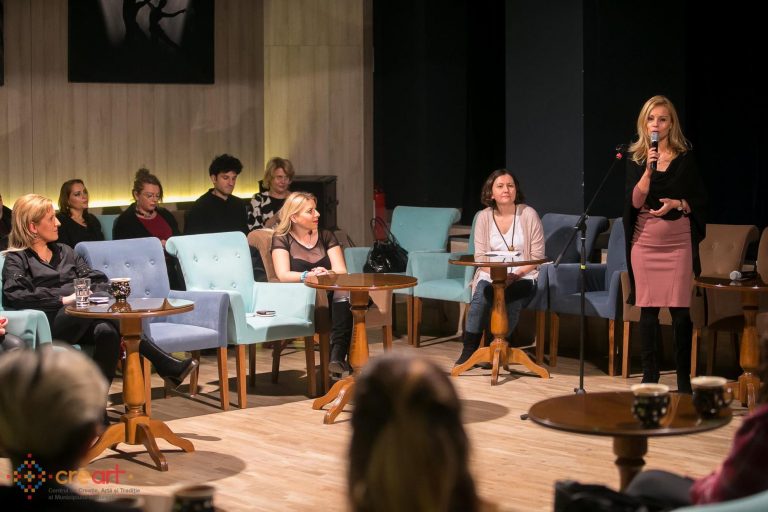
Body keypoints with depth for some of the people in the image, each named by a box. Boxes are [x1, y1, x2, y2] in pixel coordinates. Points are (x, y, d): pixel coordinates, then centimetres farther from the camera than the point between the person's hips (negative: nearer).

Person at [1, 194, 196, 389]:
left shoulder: (64, 251, 28)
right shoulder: (16, 259, 10)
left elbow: (99, 281, 18)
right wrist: (63, 299, -17)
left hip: (83, 322, 5)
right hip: (53, 326, -5)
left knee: (108, 331, -33)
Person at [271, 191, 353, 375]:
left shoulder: (326, 236, 16)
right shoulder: (281, 239, 7)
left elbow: (342, 271, 3)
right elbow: (283, 275, -10)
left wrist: (326, 274, -21)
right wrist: (309, 276, -28)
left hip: (331, 295, 3)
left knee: (345, 293, -34)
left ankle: (337, 356, -48)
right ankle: (339, 357, -45)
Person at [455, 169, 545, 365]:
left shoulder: (529, 215, -2)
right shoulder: (484, 217, 4)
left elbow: (536, 256, -2)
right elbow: (480, 257, 2)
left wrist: (516, 275, -17)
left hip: (523, 278, -2)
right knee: (481, 293, -31)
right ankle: (469, 350, -21)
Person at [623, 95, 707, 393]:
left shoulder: (685, 158, 3)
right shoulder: (636, 159, 5)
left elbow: (700, 200, 6)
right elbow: (635, 201, -6)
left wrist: (677, 204, -13)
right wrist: (648, 169, -17)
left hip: (678, 241, -1)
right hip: (645, 242, 1)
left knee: (680, 309, -4)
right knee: (648, 309, 3)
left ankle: (684, 378, 7)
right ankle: (650, 376, 13)